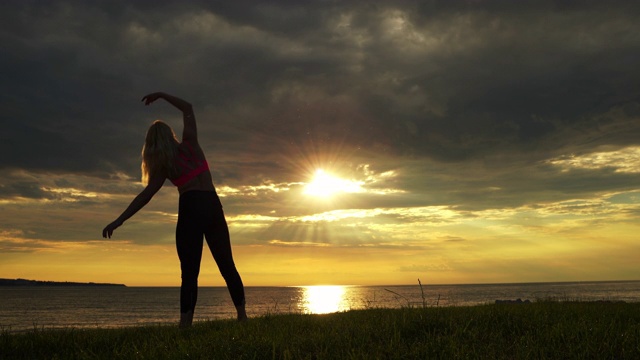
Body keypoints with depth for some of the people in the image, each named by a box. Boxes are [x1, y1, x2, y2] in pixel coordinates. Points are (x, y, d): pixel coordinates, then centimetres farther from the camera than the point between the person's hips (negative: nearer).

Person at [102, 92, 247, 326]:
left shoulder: (163, 165, 4)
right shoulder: (190, 144, 9)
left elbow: (146, 195, 0)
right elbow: (188, 108, 22)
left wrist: (119, 220, 3)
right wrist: (161, 95, 24)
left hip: (190, 209, -3)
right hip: (213, 206, 3)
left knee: (189, 272, -3)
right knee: (227, 265, 10)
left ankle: (186, 322, -14)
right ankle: (242, 315, 9)